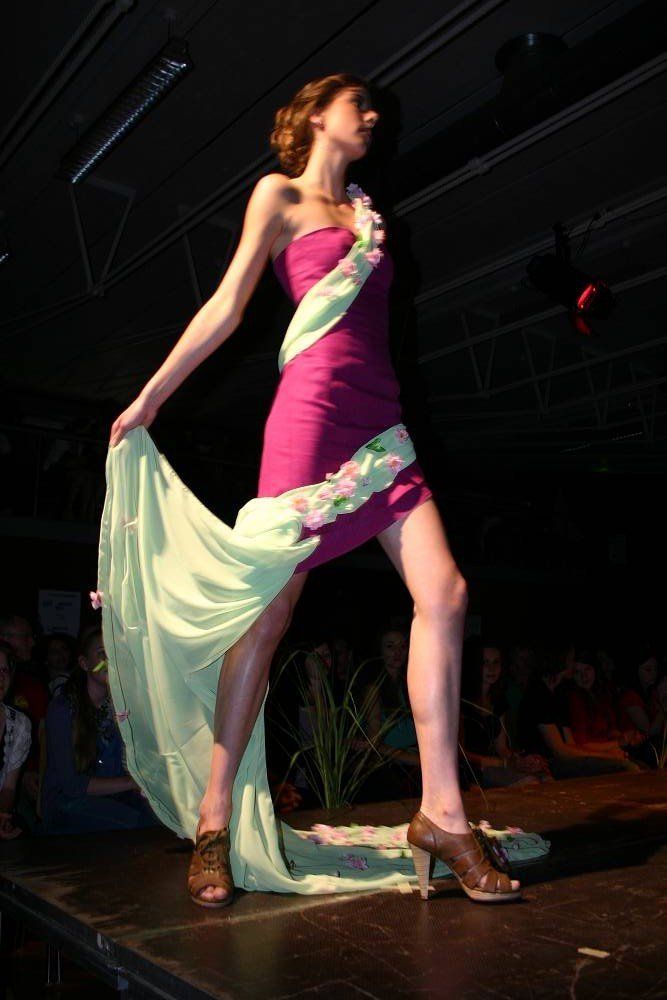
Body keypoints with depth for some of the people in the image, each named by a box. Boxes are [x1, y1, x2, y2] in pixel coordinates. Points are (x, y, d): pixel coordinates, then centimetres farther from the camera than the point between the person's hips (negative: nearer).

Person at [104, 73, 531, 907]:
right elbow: (227, 307, 5)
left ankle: (440, 813, -3)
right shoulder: (280, 194, 10)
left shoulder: (364, 211, 28)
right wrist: (148, 398, 2)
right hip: (314, 408, -6)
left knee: (444, 594, -9)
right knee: (268, 611, -8)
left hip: (379, 421, 7)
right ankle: (215, 819, 4)